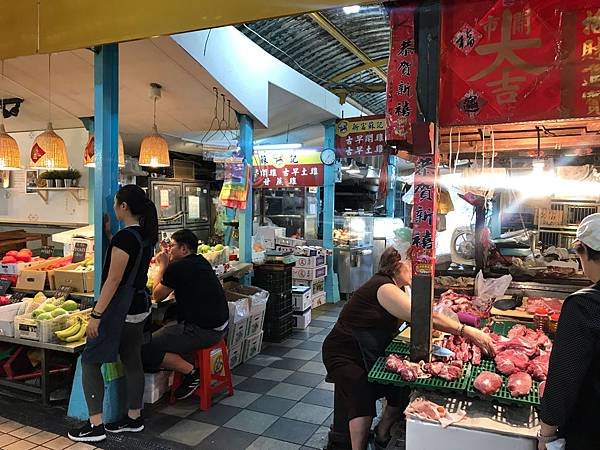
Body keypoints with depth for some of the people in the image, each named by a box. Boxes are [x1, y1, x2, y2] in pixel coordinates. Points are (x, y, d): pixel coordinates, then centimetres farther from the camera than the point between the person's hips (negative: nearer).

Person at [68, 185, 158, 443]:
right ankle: (134, 418, 26)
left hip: (120, 310, -9)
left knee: (90, 361, 4)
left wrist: (96, 315, -17)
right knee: (132, 362, 15)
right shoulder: (146, 236, 7)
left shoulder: (124, 237, -20)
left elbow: (114, 280, -21)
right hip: (139, 307, 9)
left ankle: (95, 426, 9)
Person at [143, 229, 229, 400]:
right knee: (164, 329, 28)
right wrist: (167, 266, 17)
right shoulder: (201, 262, 11)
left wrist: (163, 266, 7)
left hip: (203, 331, -10)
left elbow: (157, 296, 0)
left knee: (146, 349, -10)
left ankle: (191, 372, -5)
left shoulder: (178, 268, -15)